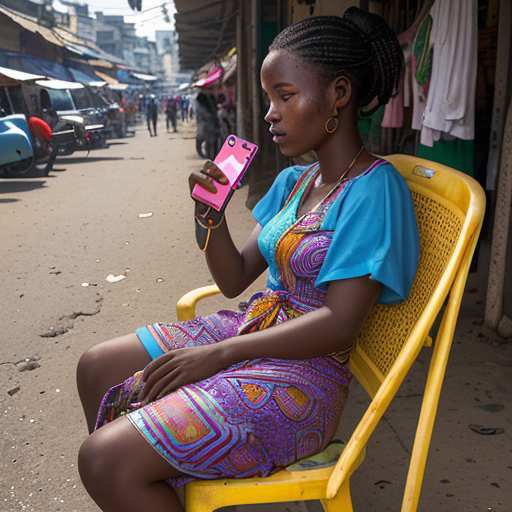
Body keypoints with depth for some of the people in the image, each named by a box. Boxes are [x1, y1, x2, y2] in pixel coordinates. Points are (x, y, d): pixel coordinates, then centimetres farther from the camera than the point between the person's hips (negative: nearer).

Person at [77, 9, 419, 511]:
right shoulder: (291, 181, 8)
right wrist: (209, 213, -9)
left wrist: (216, 353, -20)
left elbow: (339, 324, -21)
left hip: (303, 371, -8)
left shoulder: (373, 188, -17)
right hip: (252, 325, 9)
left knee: (105, 459, -18)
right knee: (96, 369, 11)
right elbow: (234, 280, 9)